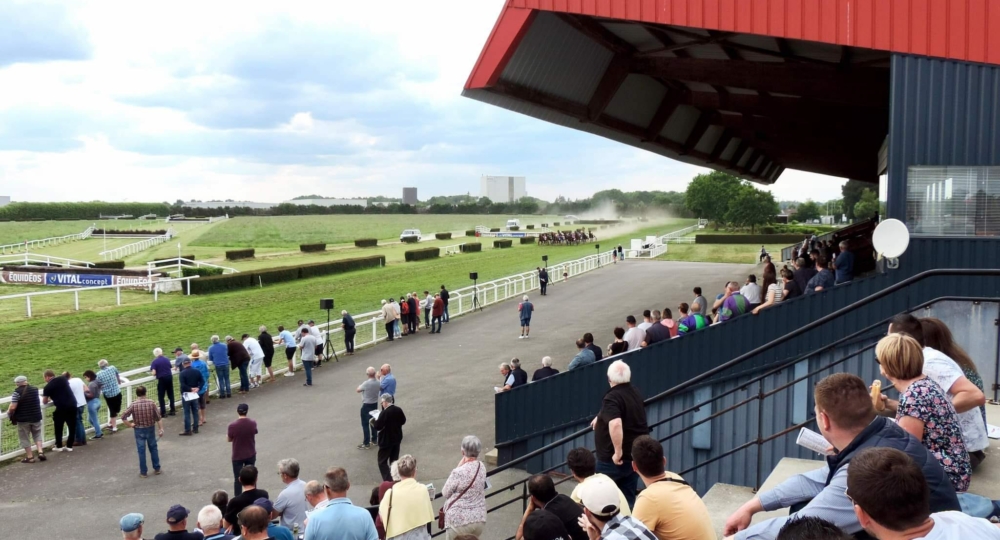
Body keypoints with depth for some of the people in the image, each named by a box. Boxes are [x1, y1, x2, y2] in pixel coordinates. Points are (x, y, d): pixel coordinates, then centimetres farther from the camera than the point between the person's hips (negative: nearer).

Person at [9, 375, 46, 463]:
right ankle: (41, 452, 4)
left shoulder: (17, 392, -15)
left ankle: (30, 457, 11)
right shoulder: (34, 389, 5)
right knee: (37, 435, 18)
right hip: (36, 417, 5)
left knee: (24, 438, 8)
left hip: (23, 419, -5)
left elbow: (13, 407, -21)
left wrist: (9, 414, -1)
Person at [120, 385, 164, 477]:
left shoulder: (133, 405, -14)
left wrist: (130, 425, -4)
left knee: (141, 451, 7)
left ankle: (143, 472, 15)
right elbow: (158, 417, -7)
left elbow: (123, 417, -17)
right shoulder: (151, 403, -9)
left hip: (139, 430, -1)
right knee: (153, 449, 17)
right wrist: (161, 429, 0)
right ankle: (157, 469, 25)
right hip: (150, 429, 2)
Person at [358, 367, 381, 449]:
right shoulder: (378, 382, -6)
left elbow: (358, 390, -10)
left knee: (365, 424, 1)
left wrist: (360, 386, 9)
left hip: (366, 405, -7)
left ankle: (366, 443, 2)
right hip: (375, 404, 7)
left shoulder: (366, 383, -25)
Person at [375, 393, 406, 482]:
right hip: (397, 438, 7)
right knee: (394, 460, 19)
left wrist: (375, 421, -2)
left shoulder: (384, 413, -24)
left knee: (382, 462, 3)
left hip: (386, 440, -7)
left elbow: (377, 427, -21)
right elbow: (403, 421, 11)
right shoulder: (398, 410, -4)